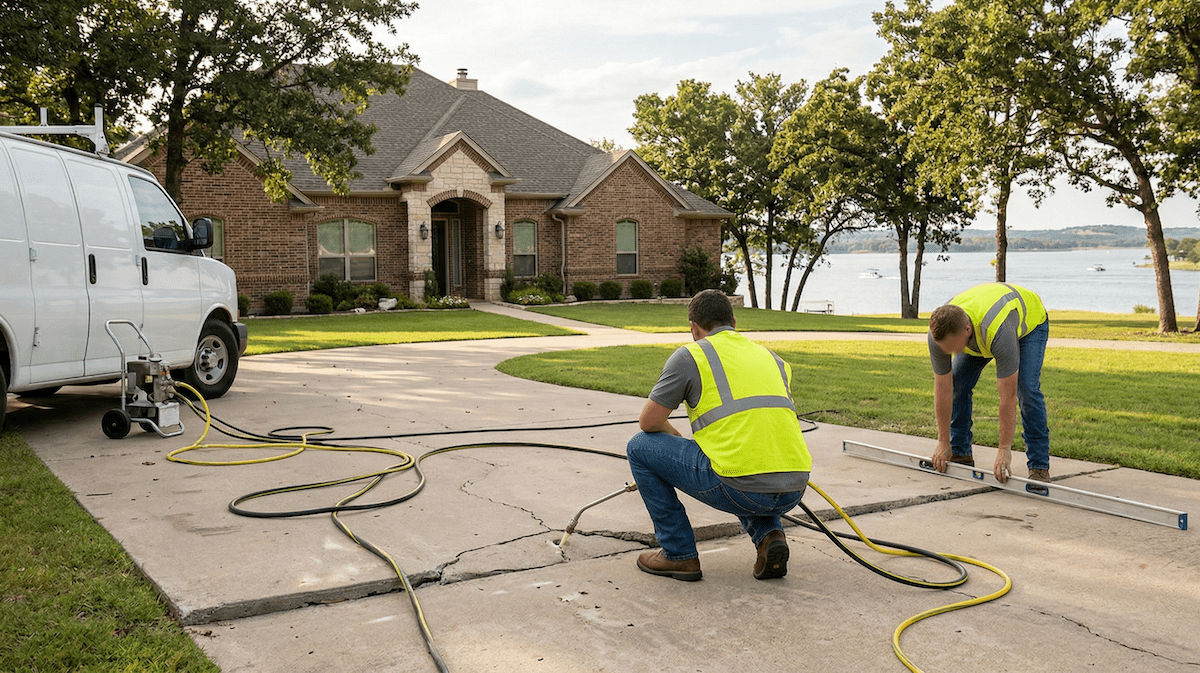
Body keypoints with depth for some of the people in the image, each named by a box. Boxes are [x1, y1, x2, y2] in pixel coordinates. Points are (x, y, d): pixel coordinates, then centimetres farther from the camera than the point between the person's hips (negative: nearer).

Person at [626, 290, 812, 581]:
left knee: (641, 447, 13)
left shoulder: (690, 355, 7)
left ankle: (678, 554, 14)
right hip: (792, 491, 7)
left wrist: (677, 439, 30)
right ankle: (769, 534, 13)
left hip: (740, 488, -6)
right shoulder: (771, 357, 25)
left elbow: (649, 422, 8)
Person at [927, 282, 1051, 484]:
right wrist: (943, 443, -18)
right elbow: (943, 389, -23)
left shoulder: (998, 332, -48)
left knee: (1026, 387, -23)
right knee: (957, 382, -9)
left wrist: (1004, 450, -37)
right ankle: (960, 453, 7)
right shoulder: (939, 333, -33)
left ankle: (1039, 466, -14)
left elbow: (1008, 395, -41)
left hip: (1029, 321, -4)